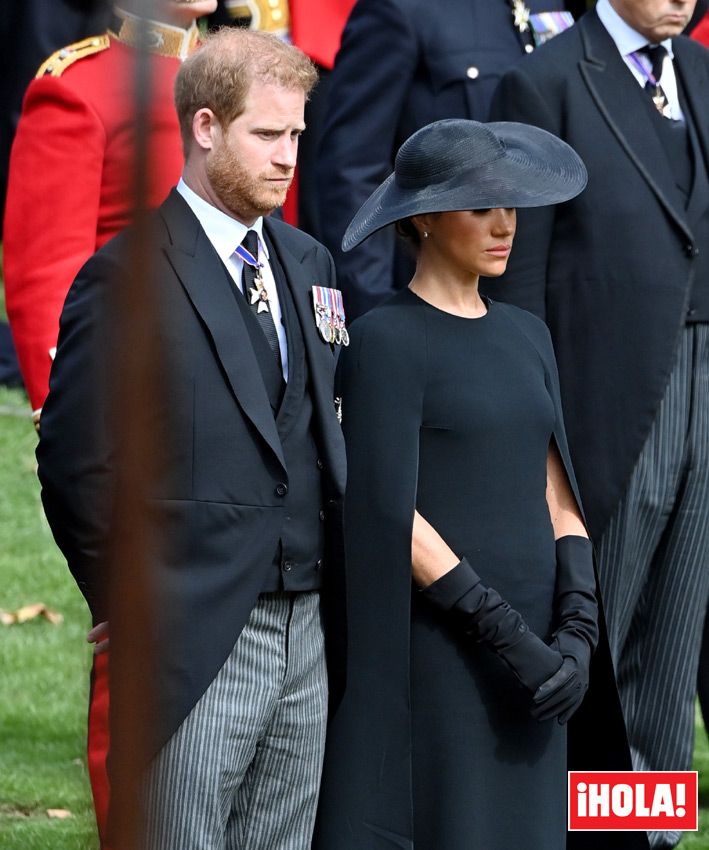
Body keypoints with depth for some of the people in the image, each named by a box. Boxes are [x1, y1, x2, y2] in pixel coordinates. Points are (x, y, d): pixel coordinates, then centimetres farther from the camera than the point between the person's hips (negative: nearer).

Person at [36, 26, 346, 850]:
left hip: (308, 630, 7)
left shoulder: (308, 264, 14)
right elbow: (75, 463, -9)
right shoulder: (126, 277, -9)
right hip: (197, 643, -6)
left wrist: (337, 567, 9)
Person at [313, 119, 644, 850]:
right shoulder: (385, 342, -7)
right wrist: (509, 637, -16)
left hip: (531, 647, 7)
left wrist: (577, 630, -5)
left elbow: (556, 495, 10)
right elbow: (391, 516, -13)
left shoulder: (525, 336, 14)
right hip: (434, 653, -7)